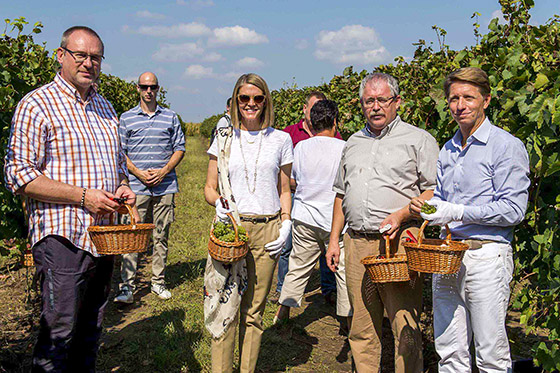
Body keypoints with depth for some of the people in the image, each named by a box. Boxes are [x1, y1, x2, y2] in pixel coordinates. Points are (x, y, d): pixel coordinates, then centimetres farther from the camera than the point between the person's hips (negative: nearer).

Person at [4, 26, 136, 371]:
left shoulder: (105, 107, 15)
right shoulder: (37, 105, -7)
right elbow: (19, 175, -13)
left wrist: (123, 188, 4)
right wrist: (83, 196, -19)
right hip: (62, 237, -7)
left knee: (91, 330, 16)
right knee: (59, 333, -1)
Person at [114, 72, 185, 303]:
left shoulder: (170, 117, 11)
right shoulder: (126, 118, 8)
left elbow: (179, 148, 9)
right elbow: (120, 152, 5)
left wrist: (164, 171, -6)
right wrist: (139, 173, -9)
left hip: (165, 186, 2)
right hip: (136, 186, -1)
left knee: (161, 236, 7)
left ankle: (158, 282, 17)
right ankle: (126, 286, -1)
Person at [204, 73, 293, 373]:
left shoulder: (280, 139, 10)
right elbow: (210, 187, 11)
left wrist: (286, 224, 2)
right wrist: (218, 202, -10)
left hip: (267, 230, 1)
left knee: (254, 310, 6)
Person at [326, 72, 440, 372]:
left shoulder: (418, 139, 4)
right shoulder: (353, 143, 19)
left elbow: (434, 191, -2)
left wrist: (402, 215, -17)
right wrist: (334, 240, 16)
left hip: (398, 241, -5)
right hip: (356, 243, 5)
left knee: (405, 328, -3)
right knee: (362, 329, 10)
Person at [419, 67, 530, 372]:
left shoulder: (507, 147, -6)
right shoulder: (447, 150, 16)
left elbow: (513, 210, -13)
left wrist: (455, 212, -18)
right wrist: (425, 208, 1)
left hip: (486, 255, -6)